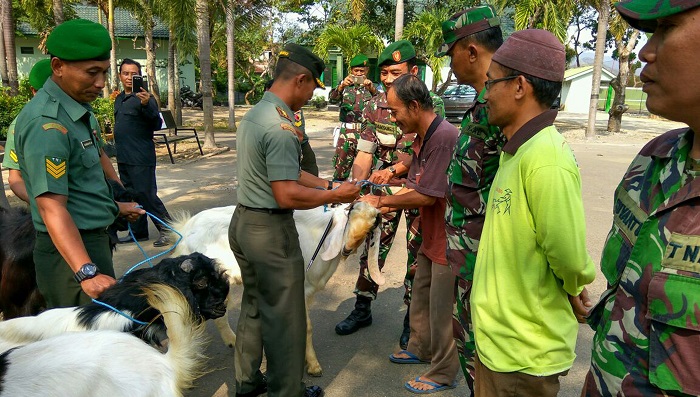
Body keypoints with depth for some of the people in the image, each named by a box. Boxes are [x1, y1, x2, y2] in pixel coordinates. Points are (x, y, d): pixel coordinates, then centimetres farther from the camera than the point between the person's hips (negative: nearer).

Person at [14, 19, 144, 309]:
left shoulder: (79, 108, 10)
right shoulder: (47, 123, -21)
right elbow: (52, 207, -29)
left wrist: (114, 206, 33)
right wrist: (87, 273, -38)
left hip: (94, 238, 9)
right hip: (70, 251, -9)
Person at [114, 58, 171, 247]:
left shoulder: (145, 98, -11)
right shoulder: (119, 99, 14)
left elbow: (157, 125, -24)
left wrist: (147, 105, -38)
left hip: (141, 158, -9)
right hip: (123, 158, 9)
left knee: (147, 196, -9)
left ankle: (168, 230, 1)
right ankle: (138, 232, 26)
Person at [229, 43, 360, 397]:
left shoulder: (254, 113, 9)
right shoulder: (281, 126, -22)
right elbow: (287, 195, -25)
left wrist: (328, 185, 11)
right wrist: (334, 196, -13)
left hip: (243, 222, 10)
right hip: (270, 230, -10)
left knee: (254, 306, 22)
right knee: (284, 316, 7)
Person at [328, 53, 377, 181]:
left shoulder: (372, 87, 8)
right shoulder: (345, 85, 10)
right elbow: (332, 99, -6)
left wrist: (372, 89, -24)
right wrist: (341, 86, -25)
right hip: (346, 132, 1)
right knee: (340, 166, 1)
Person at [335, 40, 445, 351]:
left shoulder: (433, 104, -10)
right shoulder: (374, 106, -2)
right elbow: (365, 152, -3)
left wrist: (395, 169, -31)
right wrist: (356, 185, -19)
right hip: (384, 188, 2)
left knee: (418, 255, 6)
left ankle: (411, 320, 23)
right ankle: (362, 309, 25)